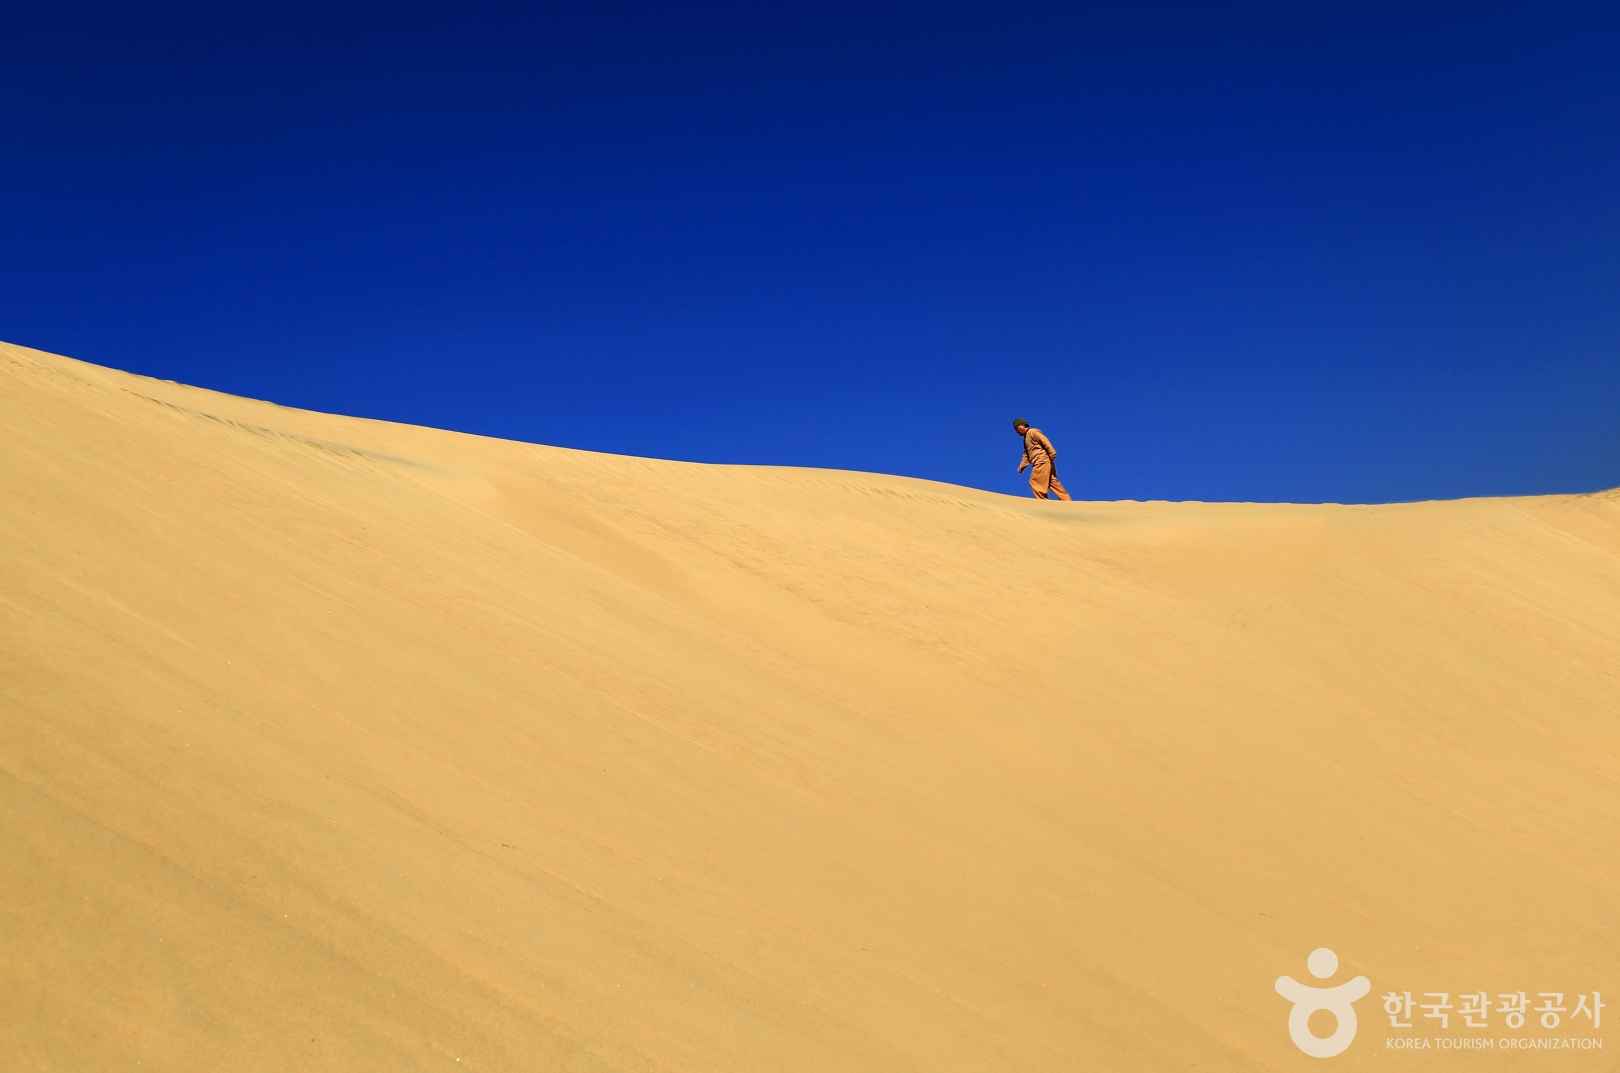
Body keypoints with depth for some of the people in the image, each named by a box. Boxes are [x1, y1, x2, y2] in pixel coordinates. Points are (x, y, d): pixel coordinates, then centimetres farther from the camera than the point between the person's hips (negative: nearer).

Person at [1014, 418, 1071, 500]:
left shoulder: (1033, 432, -3)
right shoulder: (1026, 438, 26)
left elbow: (1045, 442, -13)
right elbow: (1026, 454, 29)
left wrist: (1052, 455, -20)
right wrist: (1021, 466, 21)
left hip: (1042, 461, -9)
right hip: (1039, 463, 9)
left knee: (1035, 482, -10)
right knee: (1052, 482, 5)